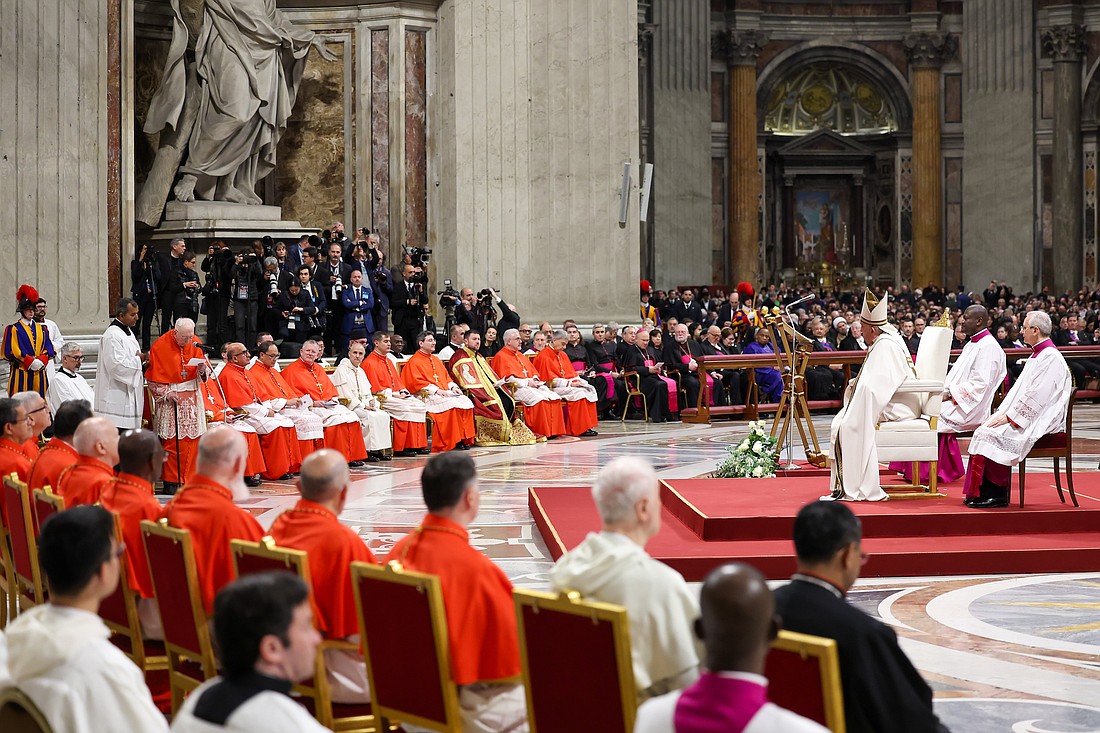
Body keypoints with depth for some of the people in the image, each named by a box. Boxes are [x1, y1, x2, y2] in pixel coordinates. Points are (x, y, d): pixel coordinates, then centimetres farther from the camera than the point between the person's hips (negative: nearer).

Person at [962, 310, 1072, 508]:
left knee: (991, 434, -23)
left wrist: (1009, 417, -17)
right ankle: (981, 492, -4)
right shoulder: (1037, 355, 19)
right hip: (1021, 416, 10)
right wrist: (1003, 412, 7)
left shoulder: (1051, 358, -15)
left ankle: (998, 494, -15)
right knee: (983, 430, -2)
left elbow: (1035, 396, -21)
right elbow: (1019, 389, 20)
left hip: (1040, 423, -10)